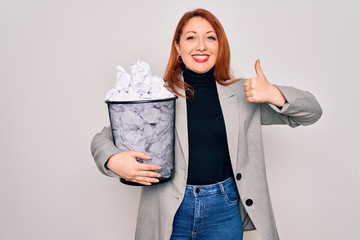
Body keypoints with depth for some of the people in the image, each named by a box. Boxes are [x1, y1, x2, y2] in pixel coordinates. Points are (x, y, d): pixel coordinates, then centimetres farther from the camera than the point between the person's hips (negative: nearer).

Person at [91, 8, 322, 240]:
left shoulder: (242, 93, -2)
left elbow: (311, 112, 1)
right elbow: (104, 137, -1)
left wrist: (273, 94, -19)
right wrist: (114, 160, -25)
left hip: (225, 210, 2)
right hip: (171, 212, -1)